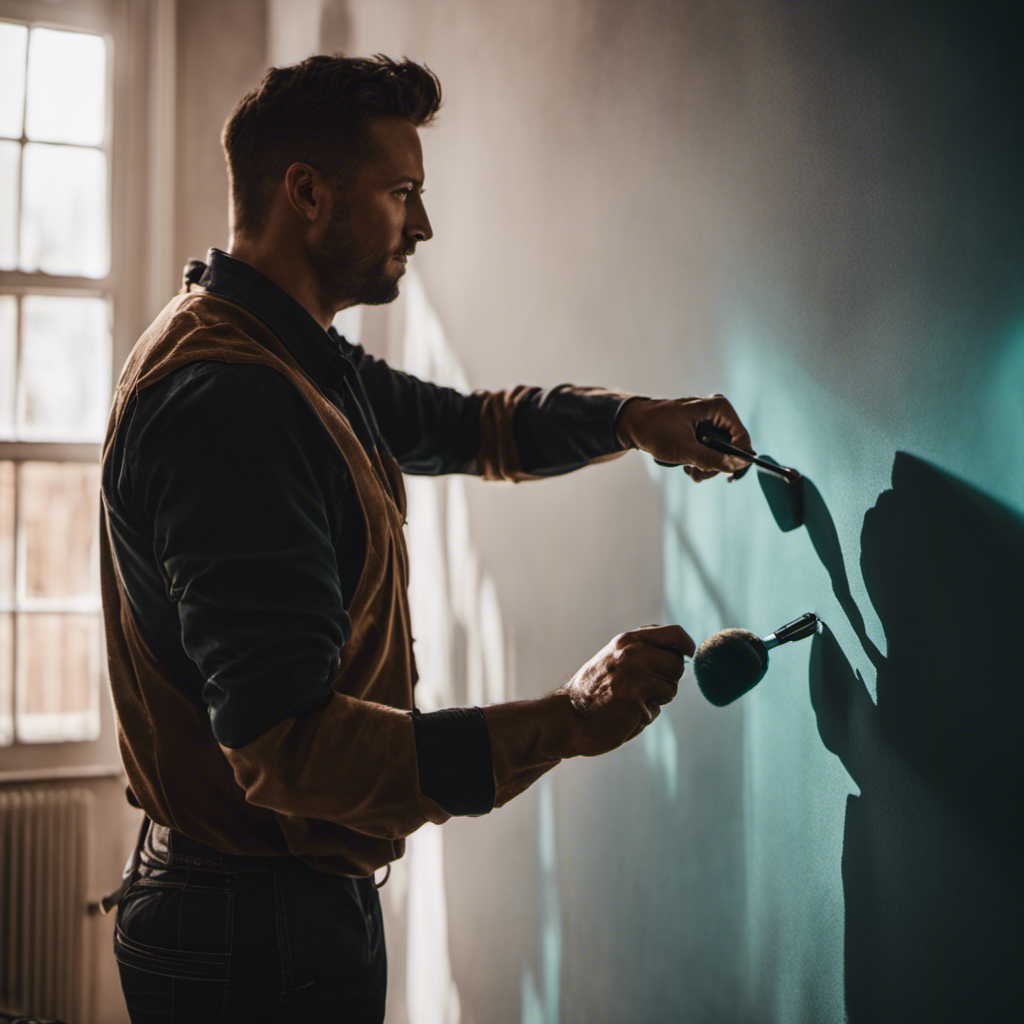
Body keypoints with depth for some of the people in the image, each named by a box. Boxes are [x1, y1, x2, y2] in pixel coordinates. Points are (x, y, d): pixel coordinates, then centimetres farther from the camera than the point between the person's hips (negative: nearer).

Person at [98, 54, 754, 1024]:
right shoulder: (229, 399, -26)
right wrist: (560, 723, -33)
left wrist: (634, 419, 5)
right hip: (259, 935, -10)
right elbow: (286, 745, -31)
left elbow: (472, 426, 23)